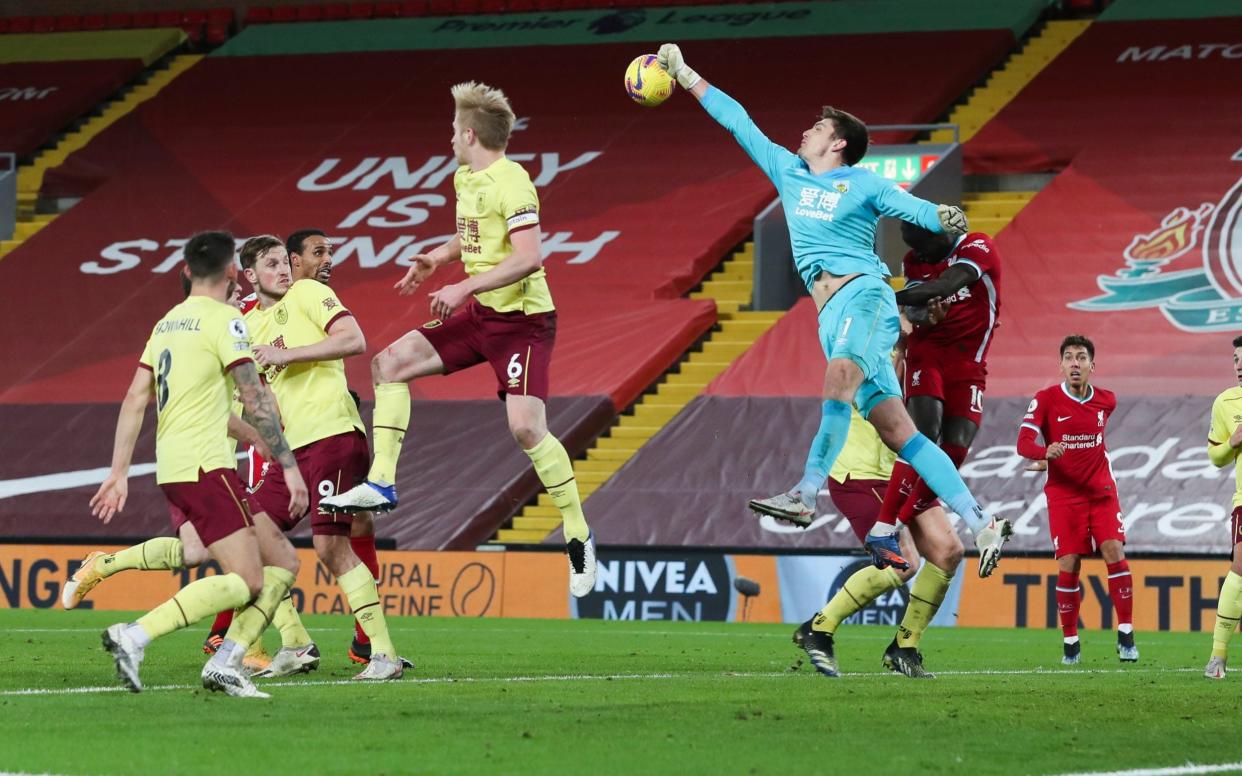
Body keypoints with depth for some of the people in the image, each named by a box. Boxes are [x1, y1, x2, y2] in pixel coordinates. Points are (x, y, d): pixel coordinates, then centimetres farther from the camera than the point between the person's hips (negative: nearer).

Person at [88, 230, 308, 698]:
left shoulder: (167, 323, 17)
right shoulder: (224, 321, -7)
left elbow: (135, 400, 14)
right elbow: (255, 401, -12)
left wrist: (119, 473, 14)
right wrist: (289, 466, -9)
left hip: (172, 467, 9)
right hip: (204, 465, -9)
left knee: (282, 562, 10)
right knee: (245, 582, -14)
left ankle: (226, 663, -2)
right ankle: (136, 635, -24)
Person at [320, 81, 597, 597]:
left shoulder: (510, 182, -19)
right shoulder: (465, 180, 9)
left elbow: (528, 257, -28)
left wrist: (464, 288, -28)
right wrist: (434, 259, 12)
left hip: (521, 319, -9)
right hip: (479, 315, 9)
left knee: (525, 427, -18)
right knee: (391, 362, 1)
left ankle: (578, 537, -5)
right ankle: (382, 483, 1)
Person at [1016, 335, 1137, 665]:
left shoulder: (1106, 400, 4)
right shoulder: (1046, 400, -7)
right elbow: (1023, 443, -15)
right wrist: (1047, 451, -33)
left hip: (1101, 490, 2)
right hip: (1063, 494, -2)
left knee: (1115, 553, -13)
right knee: (1068, 566, -6)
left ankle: (1125, 634, -8)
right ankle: (1071, 643, 7)